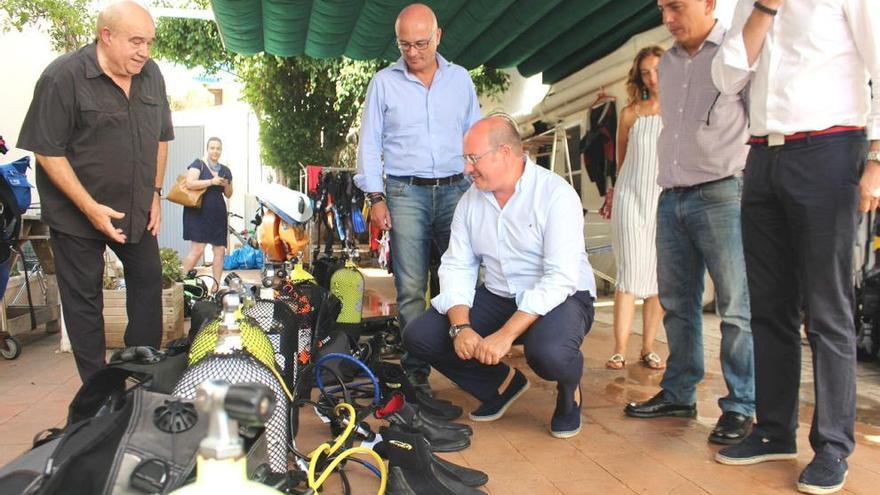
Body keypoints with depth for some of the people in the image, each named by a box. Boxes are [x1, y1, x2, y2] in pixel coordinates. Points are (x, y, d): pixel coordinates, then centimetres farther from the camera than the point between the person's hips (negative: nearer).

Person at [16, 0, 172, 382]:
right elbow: (47, 150, -17)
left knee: (149, 284, 12)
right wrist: (91, 208, -21)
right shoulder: (63, 76, -17)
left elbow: (161, 136, 11)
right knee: (84, 299, 6)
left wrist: (155, 193, 5)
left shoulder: (151, 74, 0)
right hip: (77, 214, -5)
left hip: (136, 209, 6)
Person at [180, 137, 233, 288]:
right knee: (198, 249, -13)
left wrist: (226, 185, 0)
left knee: (220, 250, 1)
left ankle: (216, 285, 7)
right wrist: (212, 181, -17)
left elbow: (229, 195, 21)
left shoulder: (225, 170, 16)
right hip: (199, 213, -6)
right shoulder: (198, 164, -1)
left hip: (218, 214, 6)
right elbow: (190, 183, -16)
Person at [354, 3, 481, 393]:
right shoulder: (383, 82, 6)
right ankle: (416, 372, 5)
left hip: (456, 190, 2)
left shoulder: (460, 79, 12)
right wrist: (376, 197, -3)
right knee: (411, 289, -3)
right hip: (405, 193, -2)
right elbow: (369, 143, 6)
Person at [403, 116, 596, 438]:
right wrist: (461, 326, -19)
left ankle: (569, 389, 2)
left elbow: (560, 278, -24)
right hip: (497, 298, 6)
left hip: (559, 298, -5)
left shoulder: (556, 195, -17)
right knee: (418, 336, -10)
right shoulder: (471, 200, 3)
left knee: (548, 353, -39)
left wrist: (506, 334, -31)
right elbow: (457, 267, -1)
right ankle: (503, 382, 14)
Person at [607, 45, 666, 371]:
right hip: (631, 199, -1)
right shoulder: (631, 113, 5)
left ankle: (648, 349, 10)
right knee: (629, 275, -5)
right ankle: (619, 351, -4)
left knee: (659, 277, 2)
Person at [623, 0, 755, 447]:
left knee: (736, 306, -4)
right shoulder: (666, 64, 18)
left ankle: (741, 407, 5)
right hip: (671, 198, 7)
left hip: (722, 193, -6)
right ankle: (679, 394, 21)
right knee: (676, 303, 10)